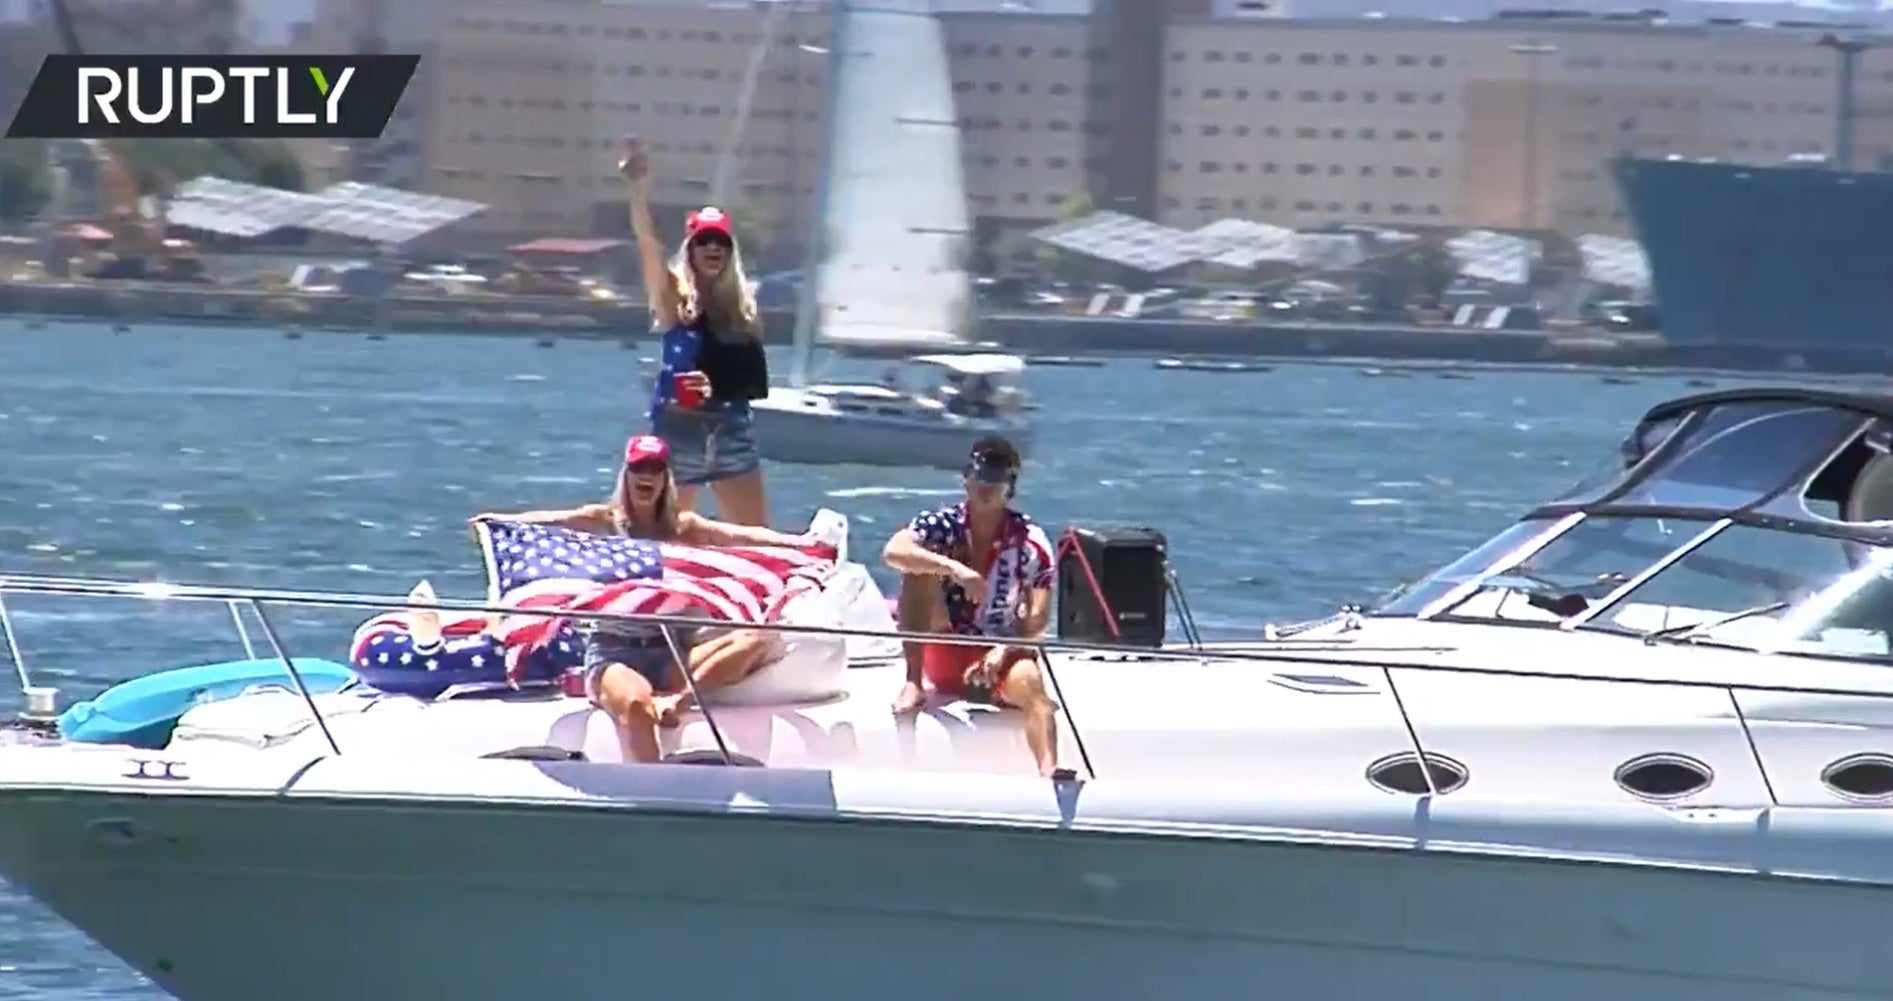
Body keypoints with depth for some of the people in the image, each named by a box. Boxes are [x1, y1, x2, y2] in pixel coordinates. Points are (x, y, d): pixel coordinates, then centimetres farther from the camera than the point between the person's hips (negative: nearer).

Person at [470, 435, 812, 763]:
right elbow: (553, 520, -12)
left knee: (757, 640, -20)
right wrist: (503, 521, -31)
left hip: (668, 650, 4)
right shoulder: (605, 521, 6)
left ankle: (676, 698, -32)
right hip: (613, 650, -4)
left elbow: (740, 535, 0)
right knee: (635, 703, -38)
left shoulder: (681, 527, 13)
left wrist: (791, 542, -16)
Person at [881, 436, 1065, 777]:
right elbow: (893, 551, -25)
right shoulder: (941, 525, -4)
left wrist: (1003, 652, -29)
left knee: (1028, 681, -37)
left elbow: (1038, 618, -11)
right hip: (944, 657, 1)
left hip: (999, 658, -1)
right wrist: (953, 568, -39)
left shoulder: (1030, 542, -4)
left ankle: (1048, 772, -58)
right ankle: (913, 683, -22)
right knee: (921, 568, -20)